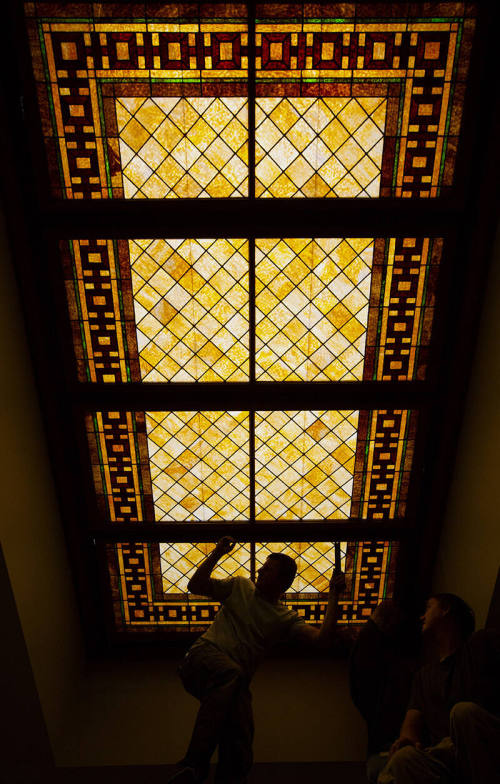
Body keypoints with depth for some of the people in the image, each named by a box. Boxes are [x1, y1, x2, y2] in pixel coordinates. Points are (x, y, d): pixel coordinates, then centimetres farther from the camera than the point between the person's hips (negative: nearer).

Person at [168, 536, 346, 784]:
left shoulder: (285, 618, 15)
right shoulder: (240, 587, 16)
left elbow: (322, 638, -1)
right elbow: (195, 586, 9)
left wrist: (333, 596, -3)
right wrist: (217, 554, 1)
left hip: (236, 680, 2)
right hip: (204, 656, -2)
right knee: (230, 673, -37)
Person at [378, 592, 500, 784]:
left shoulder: (483, 642, 10)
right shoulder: (424, 675, 27)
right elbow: (413, 717, 15)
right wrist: (408, 738, -10)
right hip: (444, 754, 1)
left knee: (464, 711, -34)